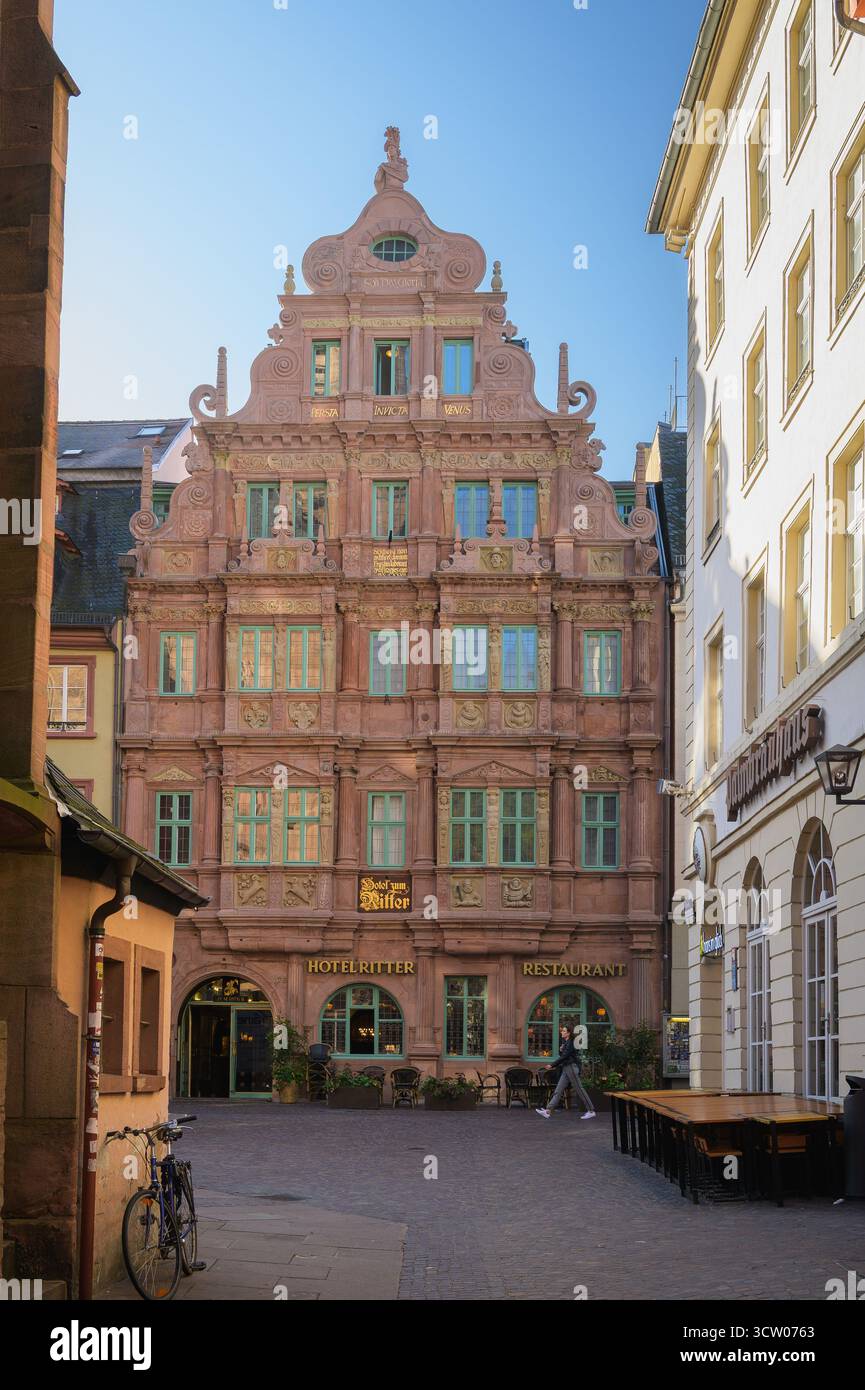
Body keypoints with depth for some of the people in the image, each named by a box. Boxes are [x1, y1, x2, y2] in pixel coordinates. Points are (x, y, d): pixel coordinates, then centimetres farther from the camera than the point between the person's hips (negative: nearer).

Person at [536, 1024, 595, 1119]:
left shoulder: (570, 1043, -13)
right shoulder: (565, 1042, 15)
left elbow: (564, 1057, -19)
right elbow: (561, 1054, 21)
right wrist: (560, 1049, -1)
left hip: (571, 1067, -9)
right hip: (565, 1069, 9)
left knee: (579, 1090, -4)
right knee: (558, 1091, 3)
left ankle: (590, 1111, 3)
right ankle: (548, 1111, -2)